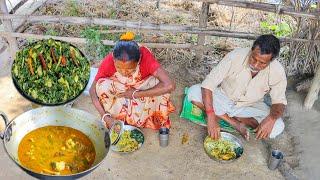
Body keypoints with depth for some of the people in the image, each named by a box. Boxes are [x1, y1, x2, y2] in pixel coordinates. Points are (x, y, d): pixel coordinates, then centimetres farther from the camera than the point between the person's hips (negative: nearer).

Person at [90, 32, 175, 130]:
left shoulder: (145, 57, -34)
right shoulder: (109, 62, -30)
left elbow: (169, 86, -43)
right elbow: (93, 90, -19)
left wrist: (136, 94, -36)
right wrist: (105, 116, -32)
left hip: (141, 93, 0)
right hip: (118, 97, 1)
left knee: (158, 83, -32)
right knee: (102, 85, -29)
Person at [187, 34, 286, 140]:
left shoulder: (277, 71, -20)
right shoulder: (235, 56, -26)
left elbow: (279, 102, -12)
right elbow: (208, 84, -29)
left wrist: (271, 119, -36)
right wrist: (211, 117, -38)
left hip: (250, 107, 1)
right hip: (224, 97, 0)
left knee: (278, 127, -26)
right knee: (193, 92, -28)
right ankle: (236, 123, -21)